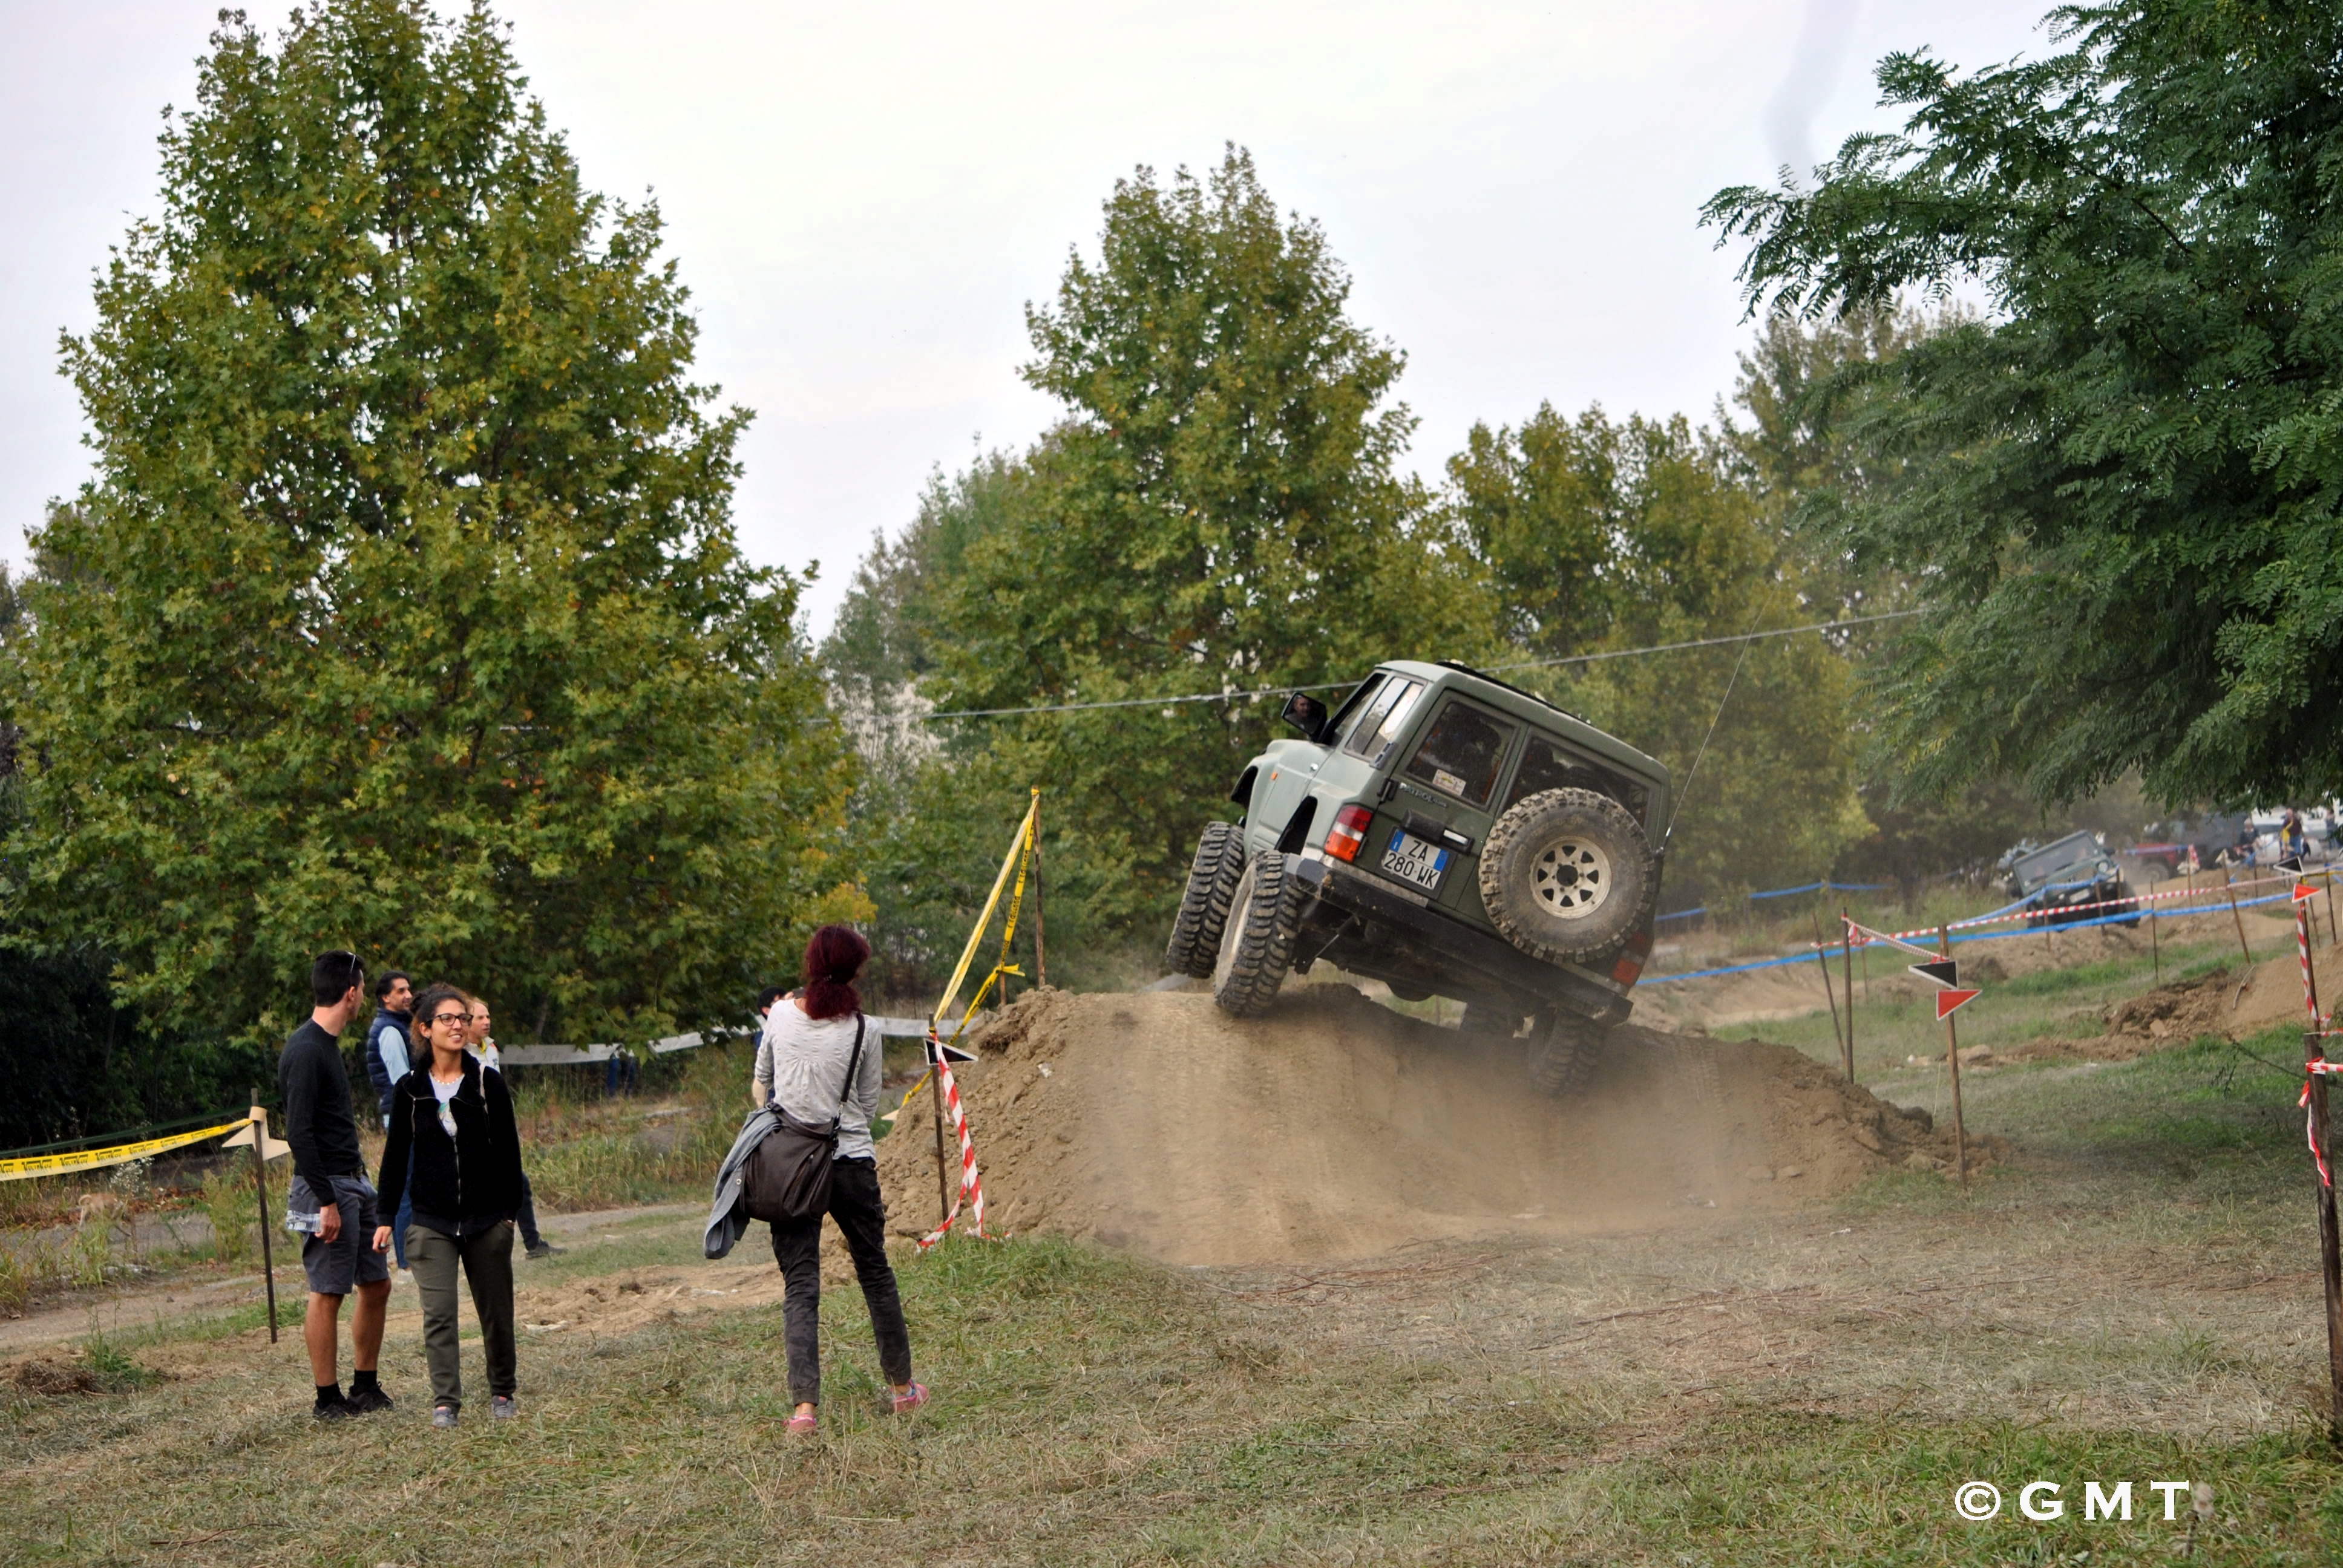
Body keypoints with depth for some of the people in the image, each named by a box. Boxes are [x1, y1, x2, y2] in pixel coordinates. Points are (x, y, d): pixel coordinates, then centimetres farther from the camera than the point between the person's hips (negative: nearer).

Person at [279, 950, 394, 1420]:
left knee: (376, 1284, 11)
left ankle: (366, 1388, 21)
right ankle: (328, 1399, 4)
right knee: (327, 1293, -3)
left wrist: (356, 1178, 18)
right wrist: (326, 1201, -23)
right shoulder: (306, 1052, -17)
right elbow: (298, 1132, -22)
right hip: (326, 1188, -10)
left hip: (353, 1185, 10)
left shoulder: (327, 1045, 14)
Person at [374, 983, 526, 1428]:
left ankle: (502, 1392, 24)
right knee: (438, 1315, -8)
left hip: (487, 1219, 0)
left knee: (496, 1312, 8)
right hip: (431, 1222, 0)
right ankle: (445, 1401, -4)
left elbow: (508, 1152, 1)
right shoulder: (410, 1089, 1)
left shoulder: (488, 1083, -1)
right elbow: (395, 1156, 6)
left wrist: (509, 1210, -2)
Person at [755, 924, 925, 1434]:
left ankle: (804, 1403, -15)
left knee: (800, 1283, -1)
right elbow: (869, 1106, 3)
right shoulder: (863, 1030, -6)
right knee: (875, 1272, 16)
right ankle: (903, 1387, 28)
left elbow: (761, 1082, 15)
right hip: (851, 1163, -1)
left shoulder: (782, 1016, -1)